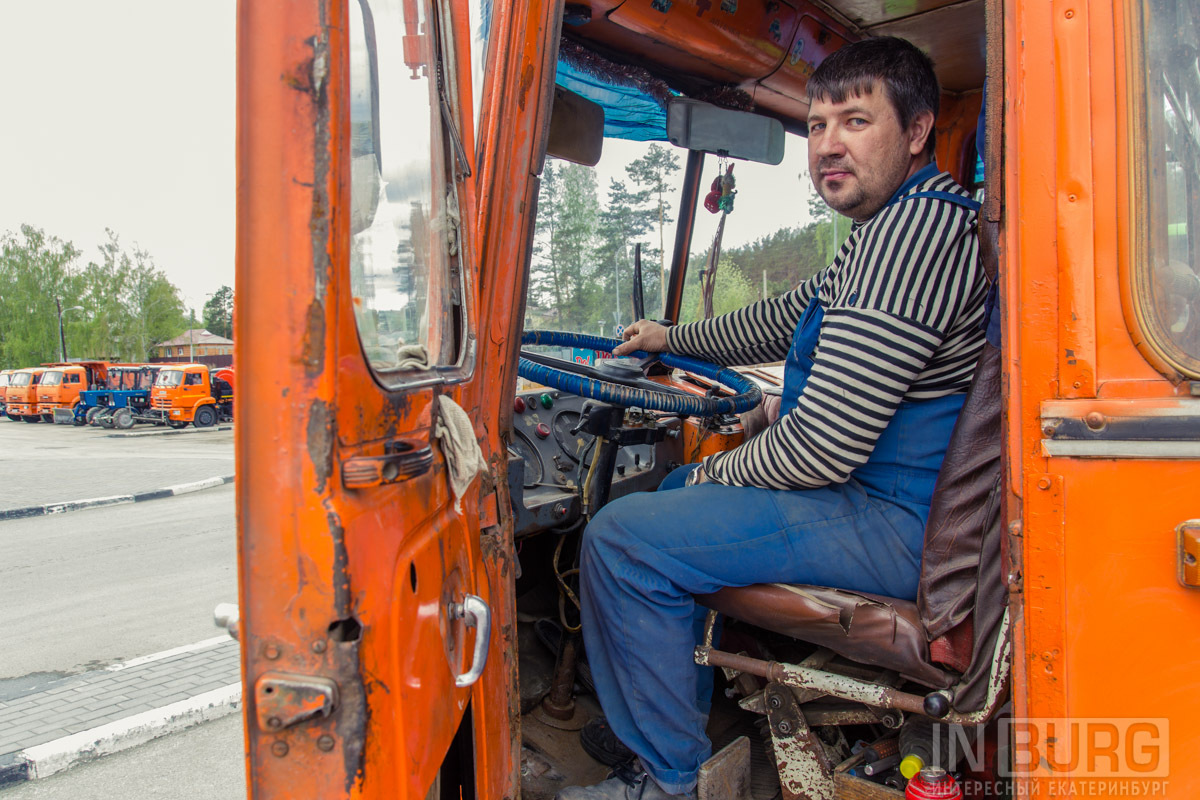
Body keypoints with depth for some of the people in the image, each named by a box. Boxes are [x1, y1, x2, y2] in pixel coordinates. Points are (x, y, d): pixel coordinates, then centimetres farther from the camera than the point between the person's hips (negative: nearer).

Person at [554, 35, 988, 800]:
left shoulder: (918, 229, -23)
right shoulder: (899, 225, 14)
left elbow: (822, 447, -26)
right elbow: (782, 321, 28)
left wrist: (719, 472, -8)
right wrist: (673, 337, 34)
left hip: (895, 522, -11)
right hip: (882, 487, 11)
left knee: (622, 539, -16)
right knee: (678, 490, 25)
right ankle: (684, 715, 32)